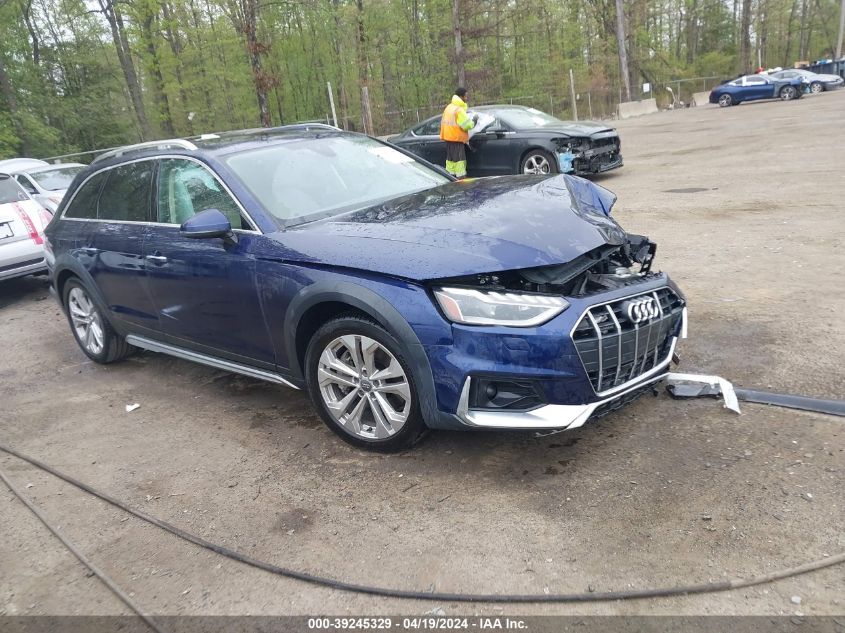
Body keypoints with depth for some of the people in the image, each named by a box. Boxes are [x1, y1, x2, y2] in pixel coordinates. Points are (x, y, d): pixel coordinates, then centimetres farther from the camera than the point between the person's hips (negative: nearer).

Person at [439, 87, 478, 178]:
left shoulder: (449, 107, 12)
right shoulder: (459, 110, -16)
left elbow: (443, 122, 18)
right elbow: (467, 125, -19)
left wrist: (443, 135, 22)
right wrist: (474, 119, -4)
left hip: (449, 137, 9)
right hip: (457, 138, -9)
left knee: (450, 158, 13)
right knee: (459, 159, -7)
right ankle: (461, 178, -7)